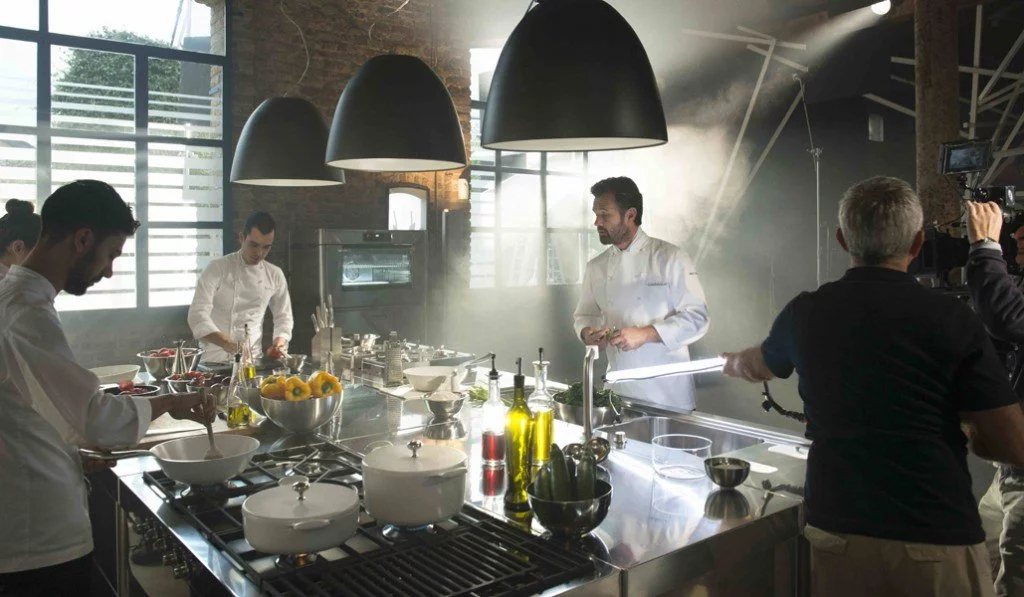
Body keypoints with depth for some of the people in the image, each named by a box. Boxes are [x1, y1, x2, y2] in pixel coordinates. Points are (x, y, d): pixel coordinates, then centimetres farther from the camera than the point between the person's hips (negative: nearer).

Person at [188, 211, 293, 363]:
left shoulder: (275, 275, 8)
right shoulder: (217, 268, -4)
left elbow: (283, 316, 16)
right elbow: (198, 315, -12)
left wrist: (280, 341, -5)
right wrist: (229, 344, -26)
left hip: (253, 359, 3)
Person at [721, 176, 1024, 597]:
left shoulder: (806, 313, -2)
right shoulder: (951, 319, -10)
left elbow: (758, 367, 20)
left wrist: (732, 364, 42)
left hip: (837, 533, 2)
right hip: (939, 541, -1)